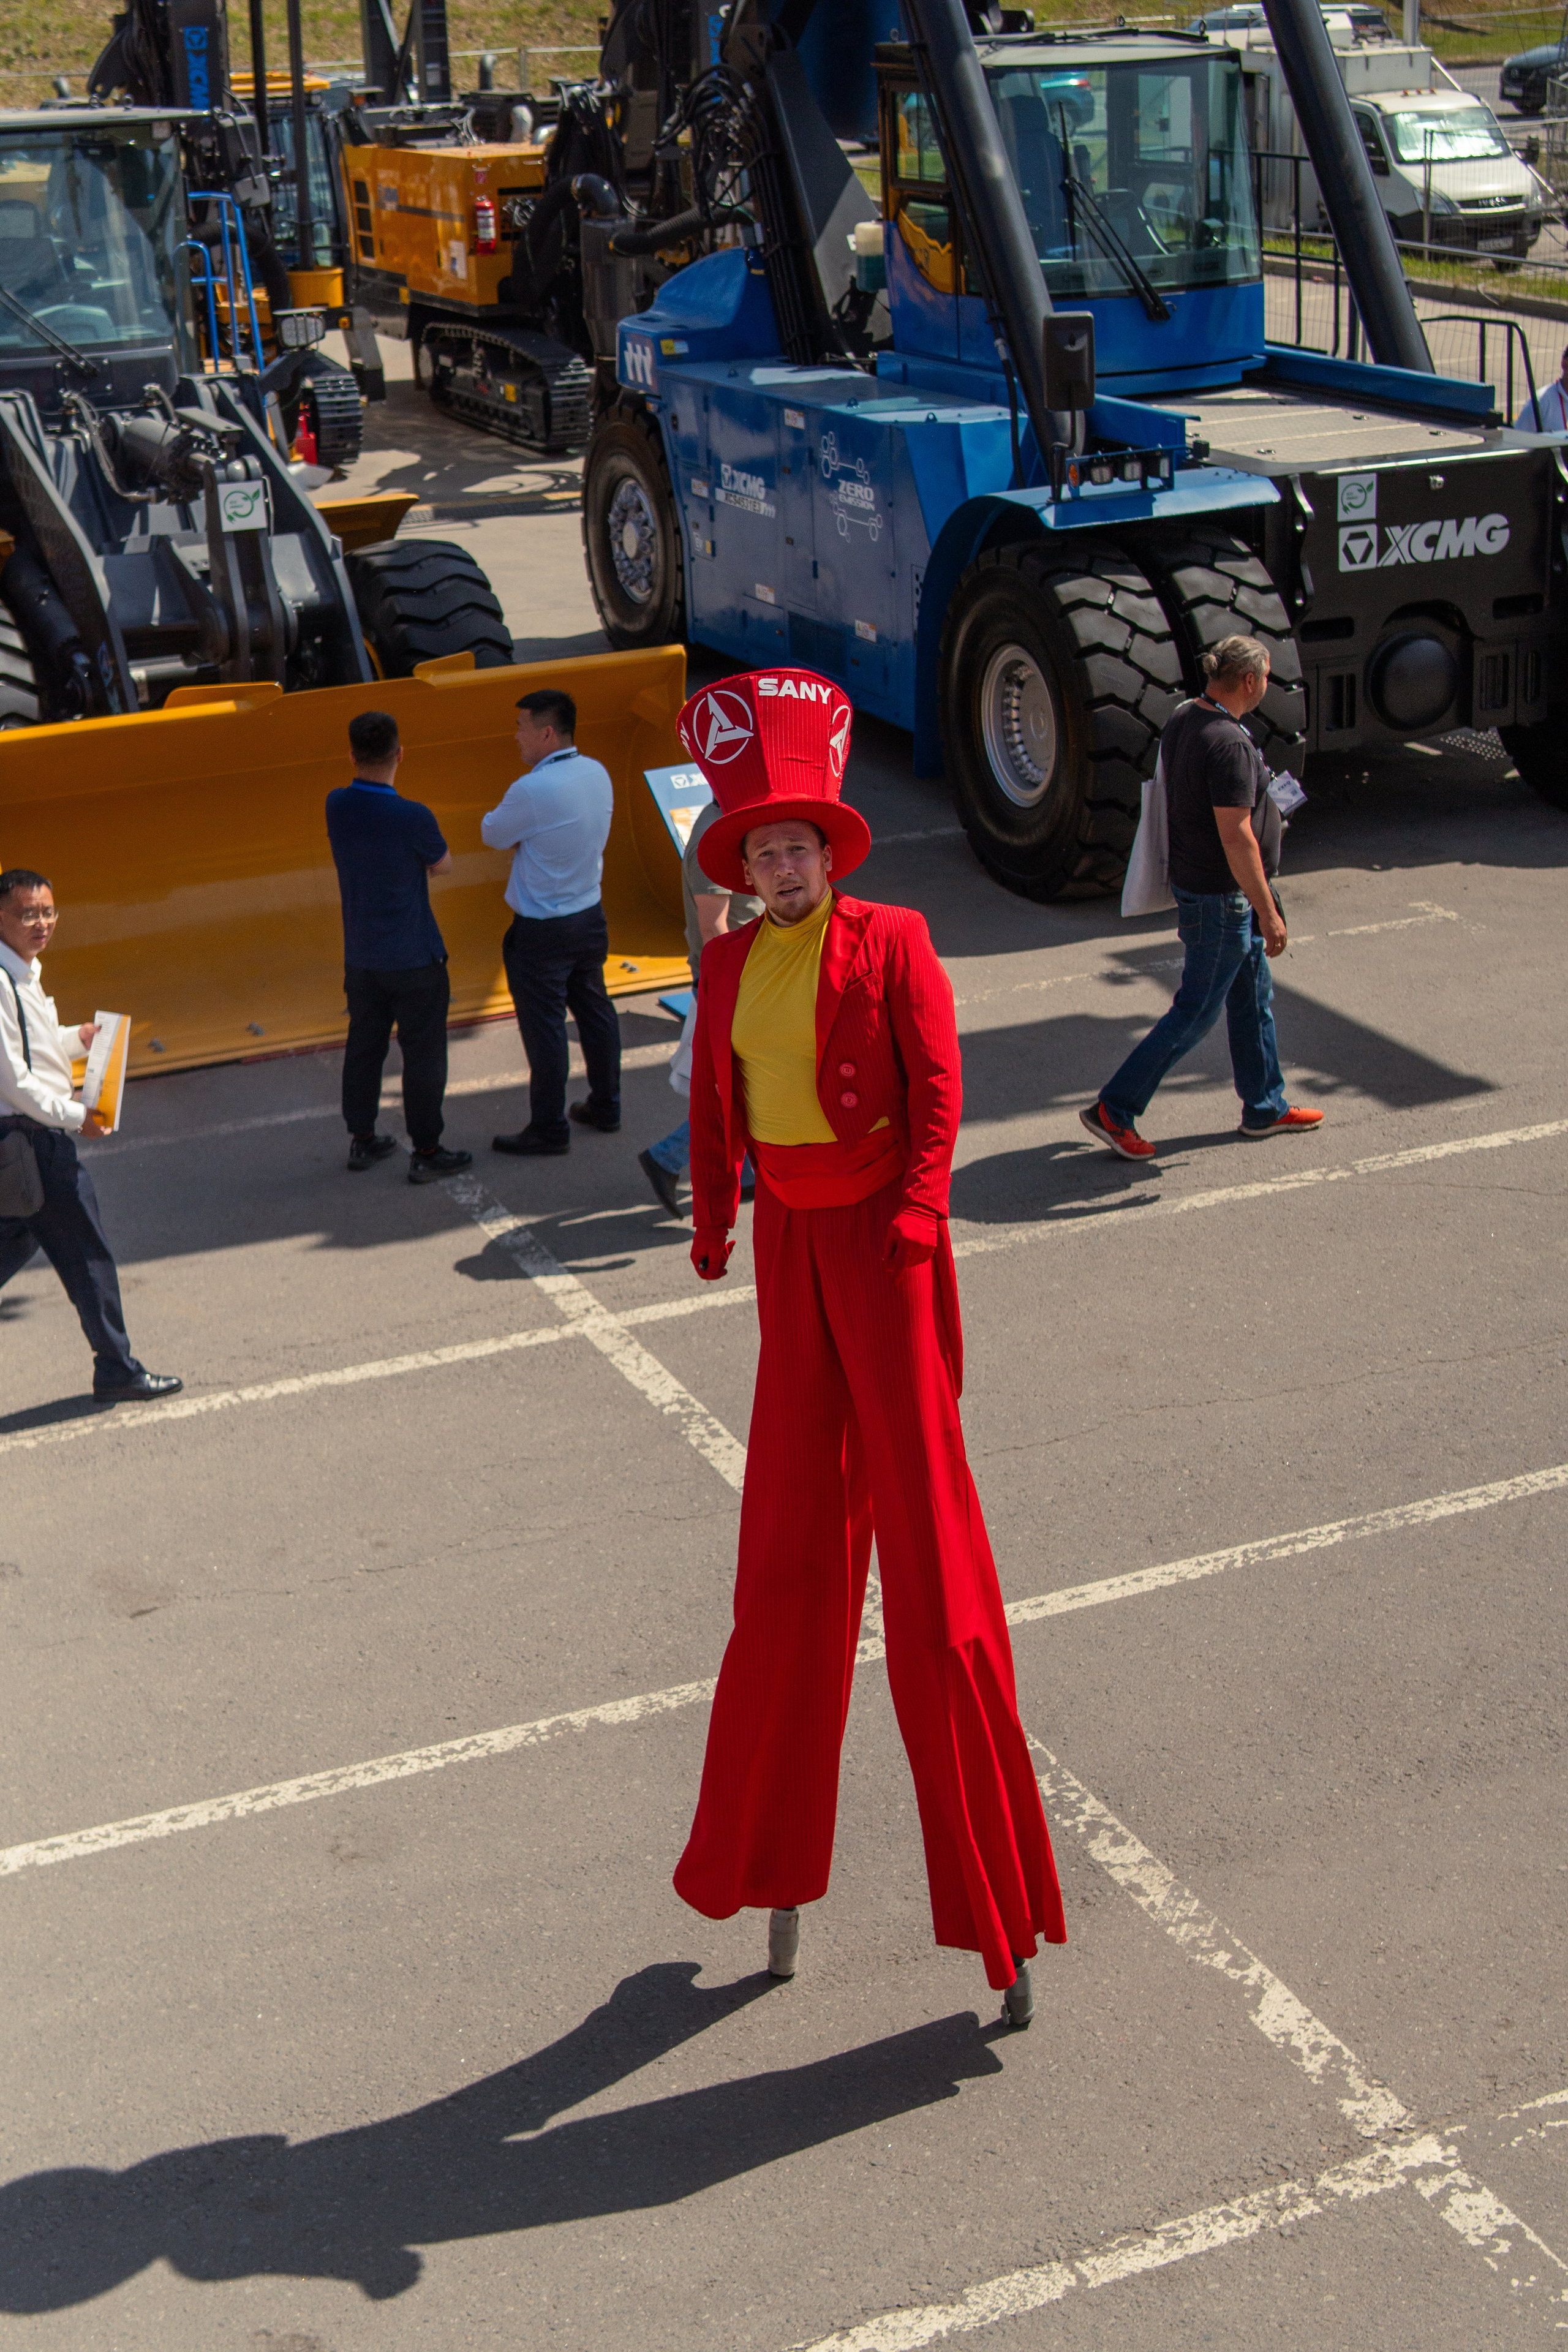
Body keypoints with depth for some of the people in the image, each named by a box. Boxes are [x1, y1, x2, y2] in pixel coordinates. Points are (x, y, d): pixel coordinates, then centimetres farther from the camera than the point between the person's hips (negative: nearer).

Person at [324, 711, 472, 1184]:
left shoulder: (337, 806, -7)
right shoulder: (412, 818, -23)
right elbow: (442, 865, -4)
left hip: (360, 957, 6)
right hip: (413, 959, -6)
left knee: (364, 1047, 18)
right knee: (423, 1055, 6)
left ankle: (362, 1142, 29)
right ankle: (425, 1153, 14)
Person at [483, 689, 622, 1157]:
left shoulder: (532, 792, -25)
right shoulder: (598, 775, -1)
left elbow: (494, 834, -9)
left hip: (542, 931, -8)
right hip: (590, 915, 8)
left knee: (544, 1028, 3)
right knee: (594, 1011, 20)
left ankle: (548, 1130, 13)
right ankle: (605, 1106, 33)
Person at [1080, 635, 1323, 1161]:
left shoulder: (1183, 717, 3)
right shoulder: (1229, 744, -26)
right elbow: (1236, 837, -27)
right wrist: (1268, 914, -22)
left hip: (1190, 876, 10)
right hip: (1219, 895, -10)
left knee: (1253, 994, 20)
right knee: (1197, 1011, 1)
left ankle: (1265, 1108, 32)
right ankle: (1114, 1110, 5)